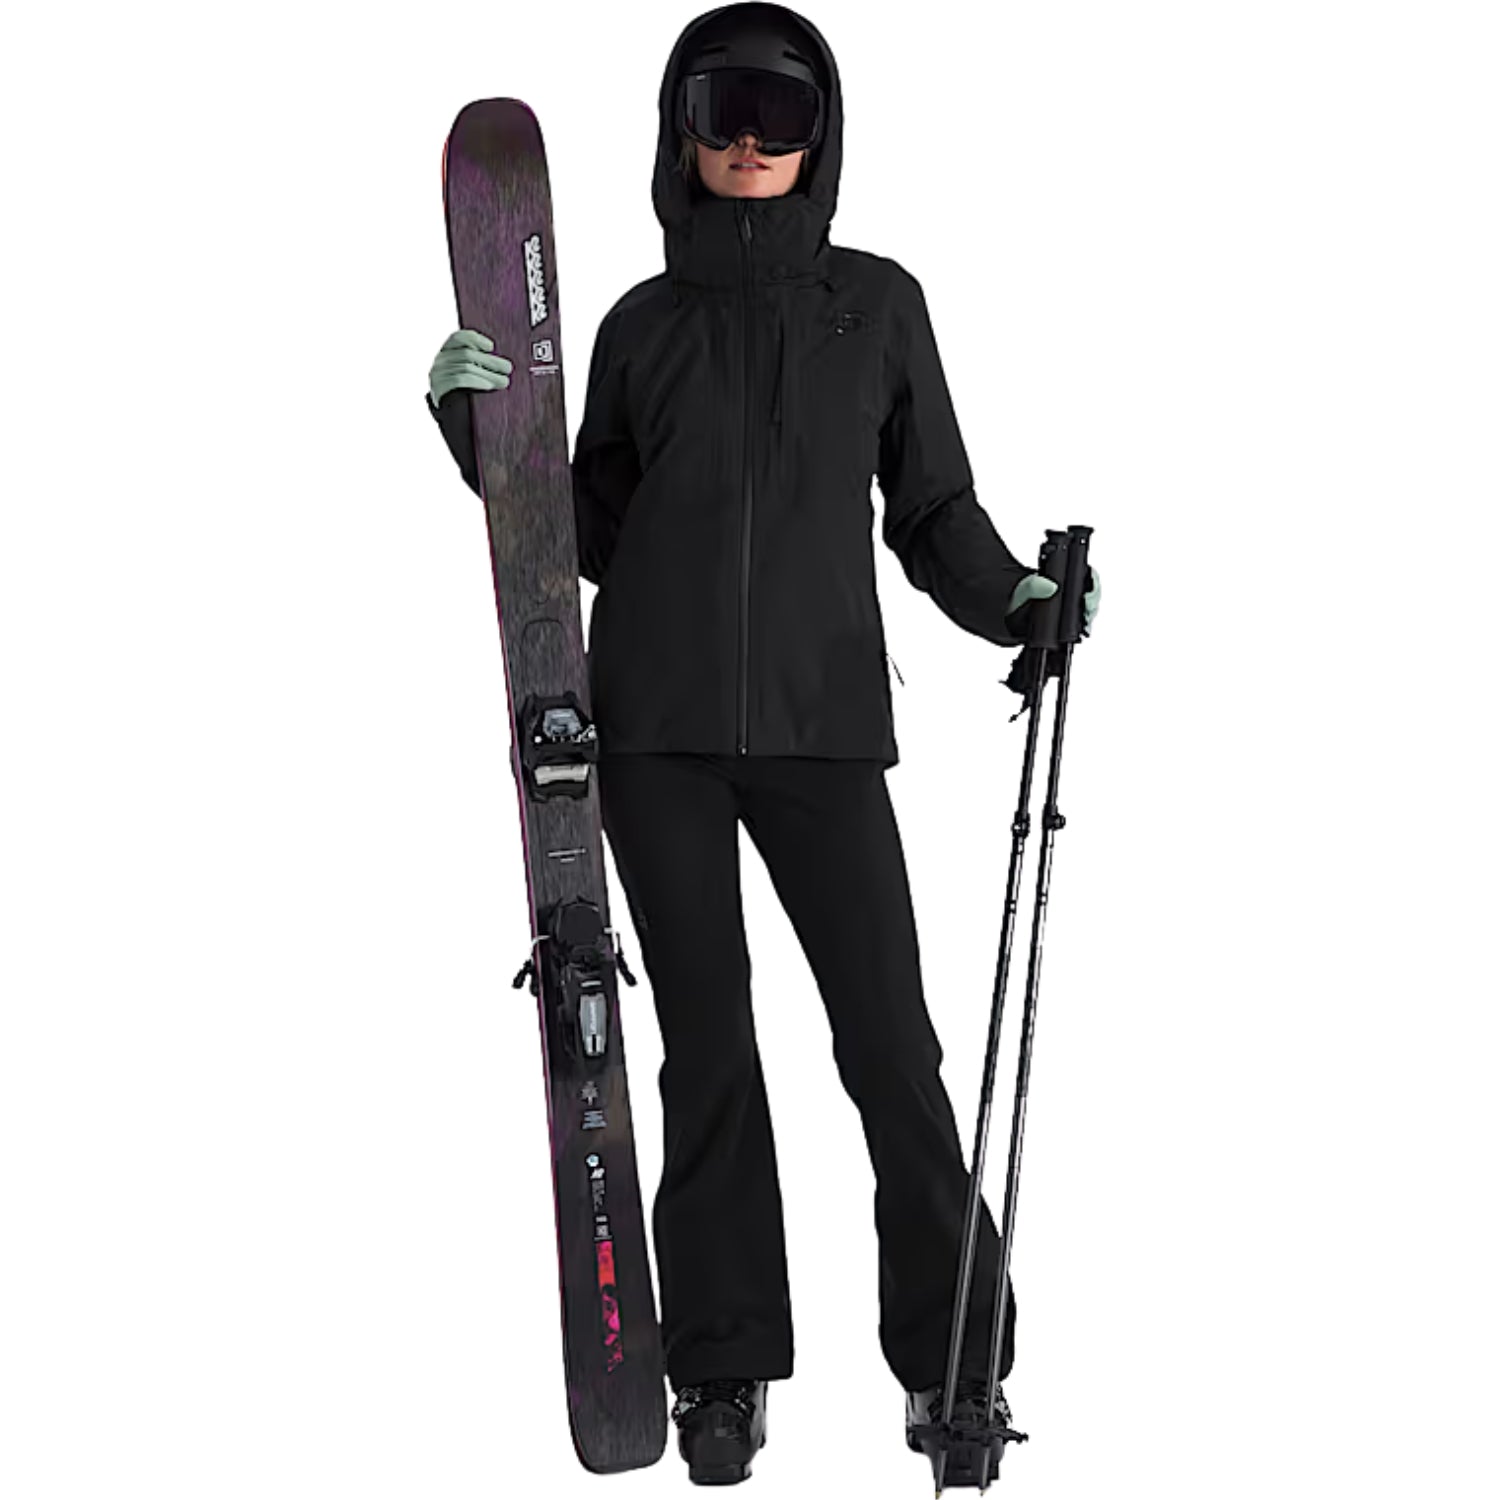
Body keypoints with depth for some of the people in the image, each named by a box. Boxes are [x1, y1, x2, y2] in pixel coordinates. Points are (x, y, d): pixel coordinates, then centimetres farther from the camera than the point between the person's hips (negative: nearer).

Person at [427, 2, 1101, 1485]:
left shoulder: (878, 304, 8)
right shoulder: (643, 325, 10)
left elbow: (932, 508, 10)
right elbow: (588, 531, 14)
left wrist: (1014, 597, -7)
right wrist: (482, 425, 1)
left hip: (821, 719, -1)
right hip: (657, 727, 1)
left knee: (890, 1041, -5)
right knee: (707, 1048, 4)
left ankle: (952, 1357, 10)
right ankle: (725, 1369, 13)